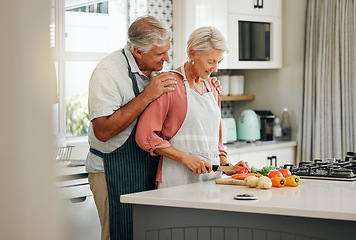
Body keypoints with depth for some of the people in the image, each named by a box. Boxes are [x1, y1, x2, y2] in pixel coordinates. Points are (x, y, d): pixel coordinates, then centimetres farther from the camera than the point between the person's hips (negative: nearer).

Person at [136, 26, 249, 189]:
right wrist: (186, 158, -14)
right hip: (178, 178, -6)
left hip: (211, 177, 6)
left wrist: (226, 166, 10)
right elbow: (146, 137, -10)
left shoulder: (211, 86, 18)